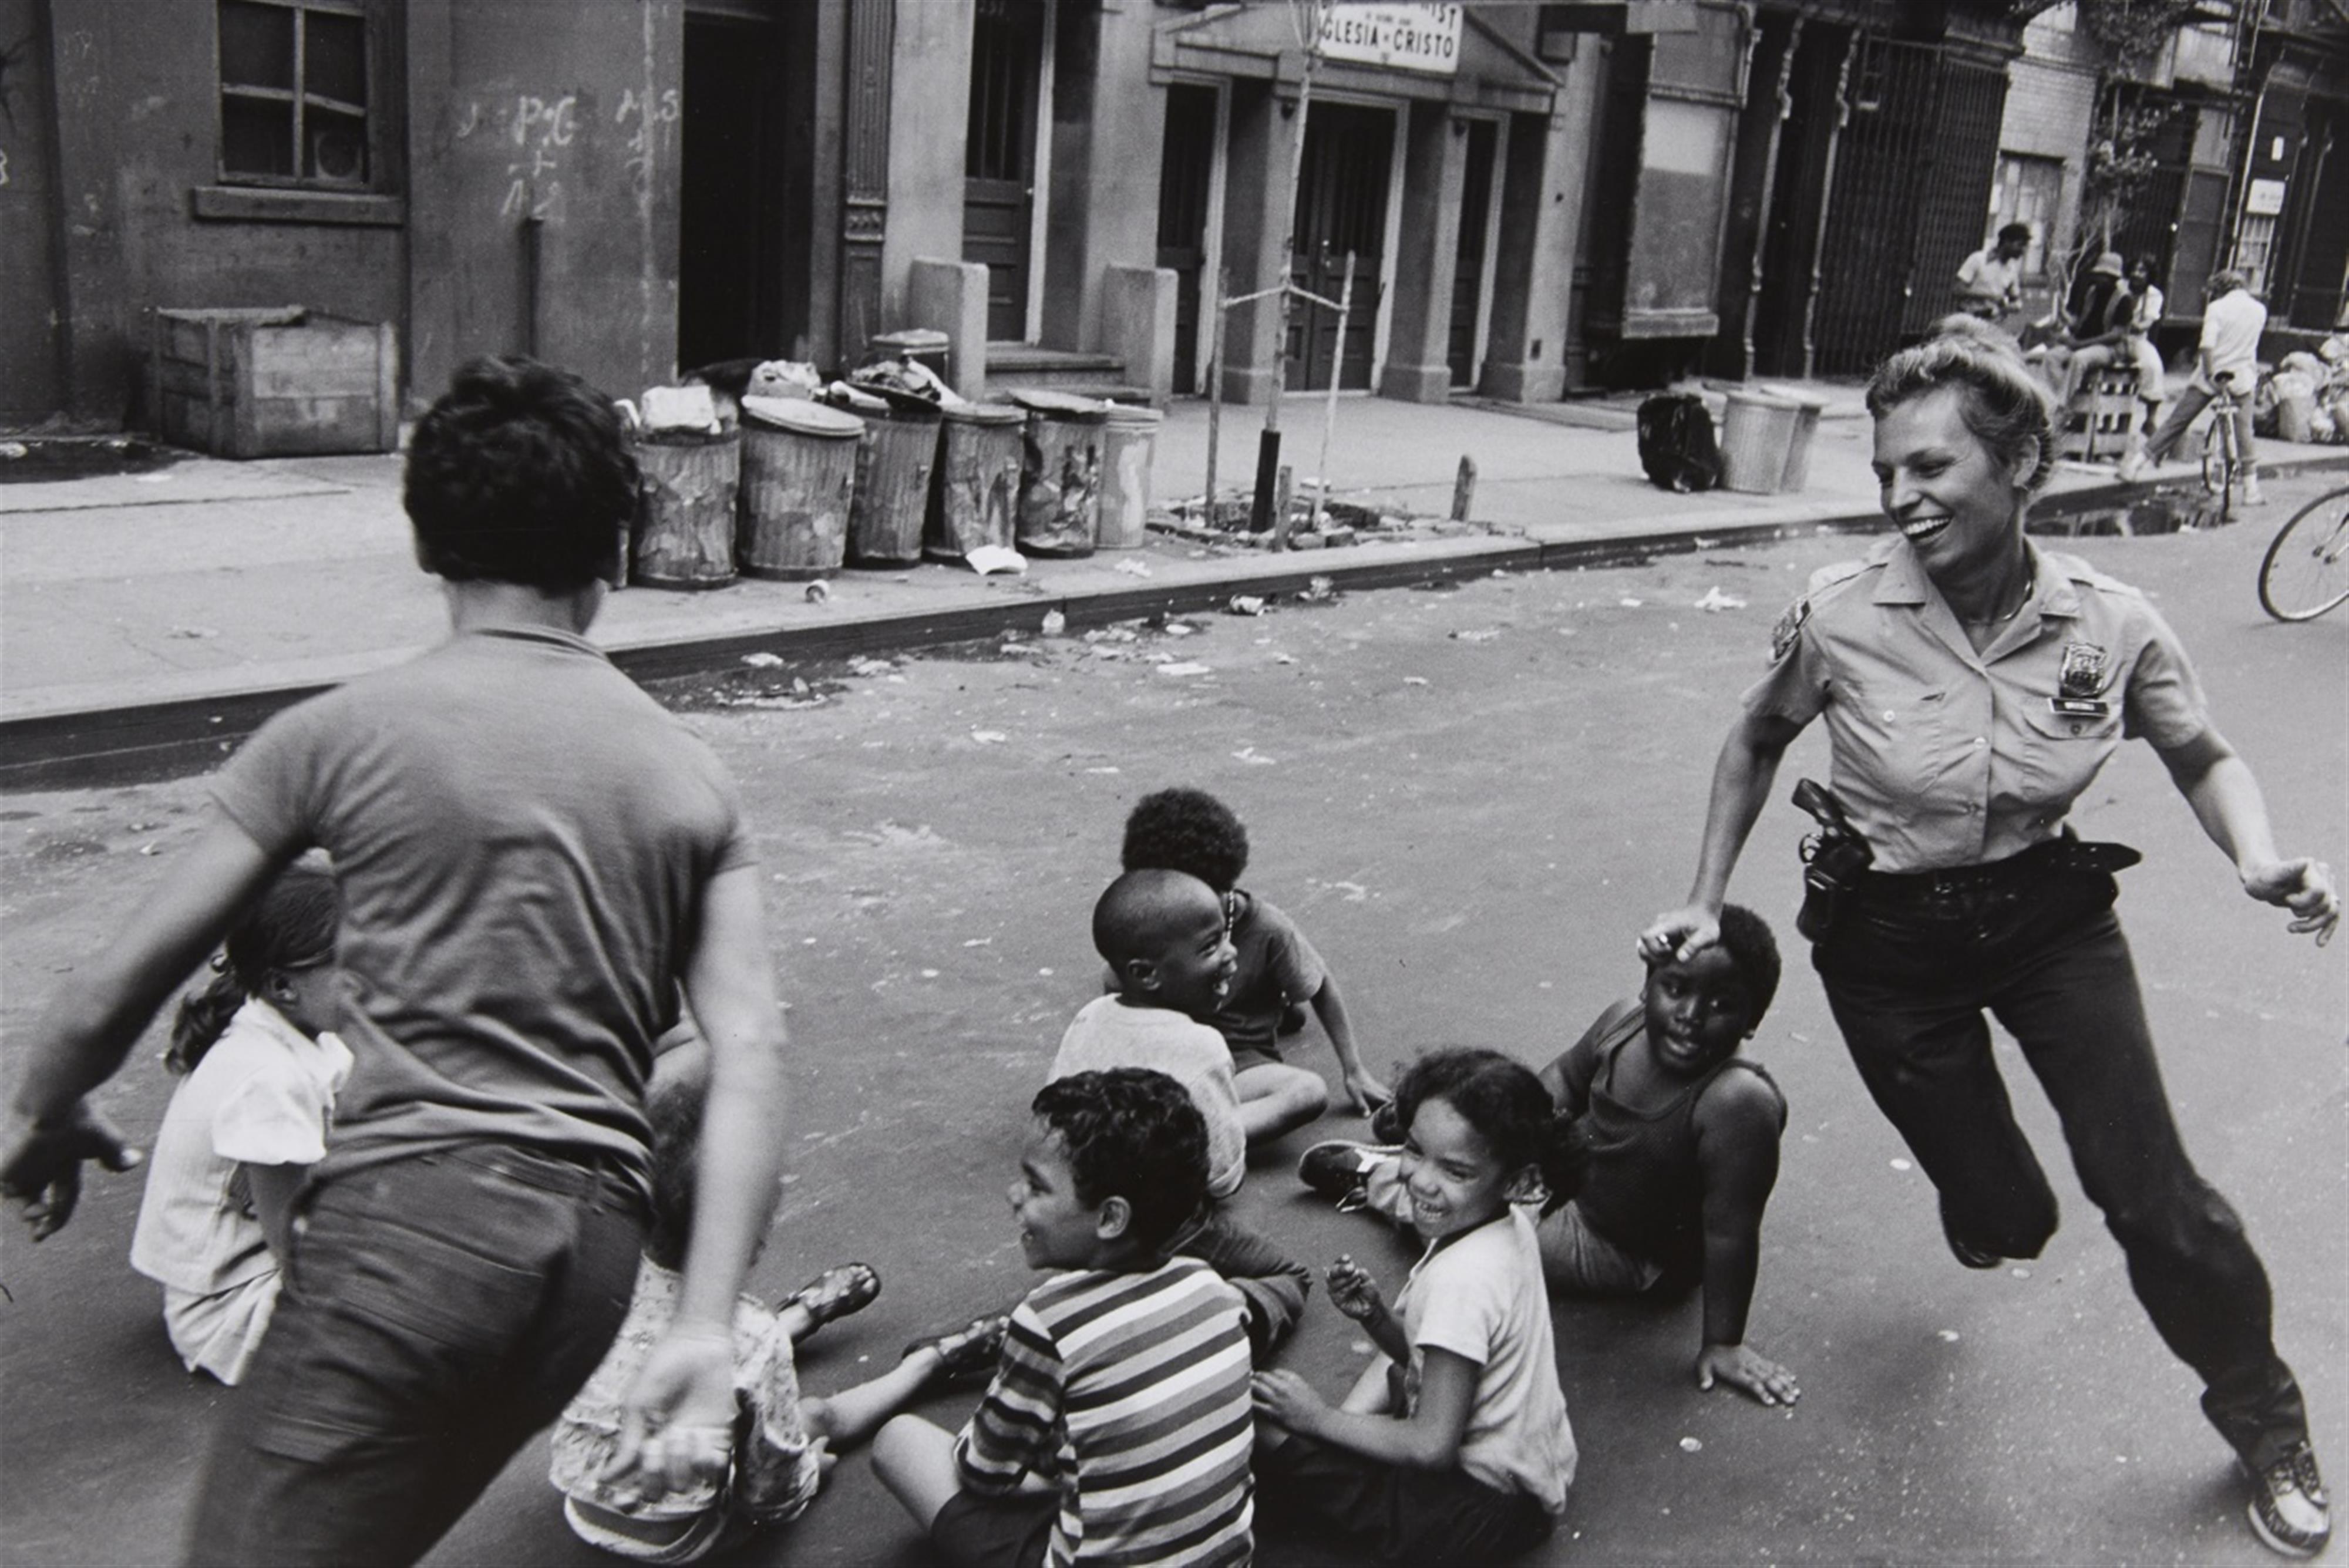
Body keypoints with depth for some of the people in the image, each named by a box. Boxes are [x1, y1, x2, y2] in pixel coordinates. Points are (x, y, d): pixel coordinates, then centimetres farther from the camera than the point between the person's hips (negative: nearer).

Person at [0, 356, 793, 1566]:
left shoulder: (340, 735, 1)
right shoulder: (689, 775, 11)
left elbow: (124, 980, 5)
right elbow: (750, 1057, 0)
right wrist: (705, 1330, -3)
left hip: (413, 1218, -5)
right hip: (594, 1248, 5)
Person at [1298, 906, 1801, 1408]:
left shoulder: (1737, 1102, -41)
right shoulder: (1625, 1021, -21)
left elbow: (1730, 1230, -33)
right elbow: (1565, 1079, 0)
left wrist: (1723, 1344, -25)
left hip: (1631, 1258, -6)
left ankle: (1376, 1180, 26)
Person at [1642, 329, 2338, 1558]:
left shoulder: (2110, 624, -17)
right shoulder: (1841, 615, -20)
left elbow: (2204, 758, 1)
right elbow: (1757, 741, 0)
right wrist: (1708, 900, -2)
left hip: (2051, 912, 1)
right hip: (1890, 938, 0)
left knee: (2149, 1192, -1)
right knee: (2004, 1222, 5)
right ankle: (1982, 1195, 47)